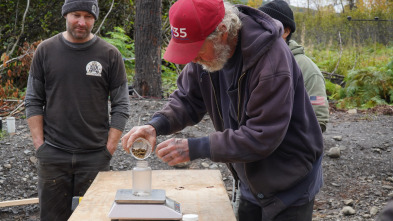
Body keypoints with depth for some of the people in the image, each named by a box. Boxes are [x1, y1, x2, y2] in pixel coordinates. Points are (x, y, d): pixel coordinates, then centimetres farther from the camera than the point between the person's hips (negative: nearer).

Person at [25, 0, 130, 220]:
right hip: (53, 154, 1)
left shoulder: (110, 55, 1)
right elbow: (33, 101, 8)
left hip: (95, 156, -1)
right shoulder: (46, 50, 5)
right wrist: (39, 144, 0)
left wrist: (109, 149, -4)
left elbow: (121, 106, 3)